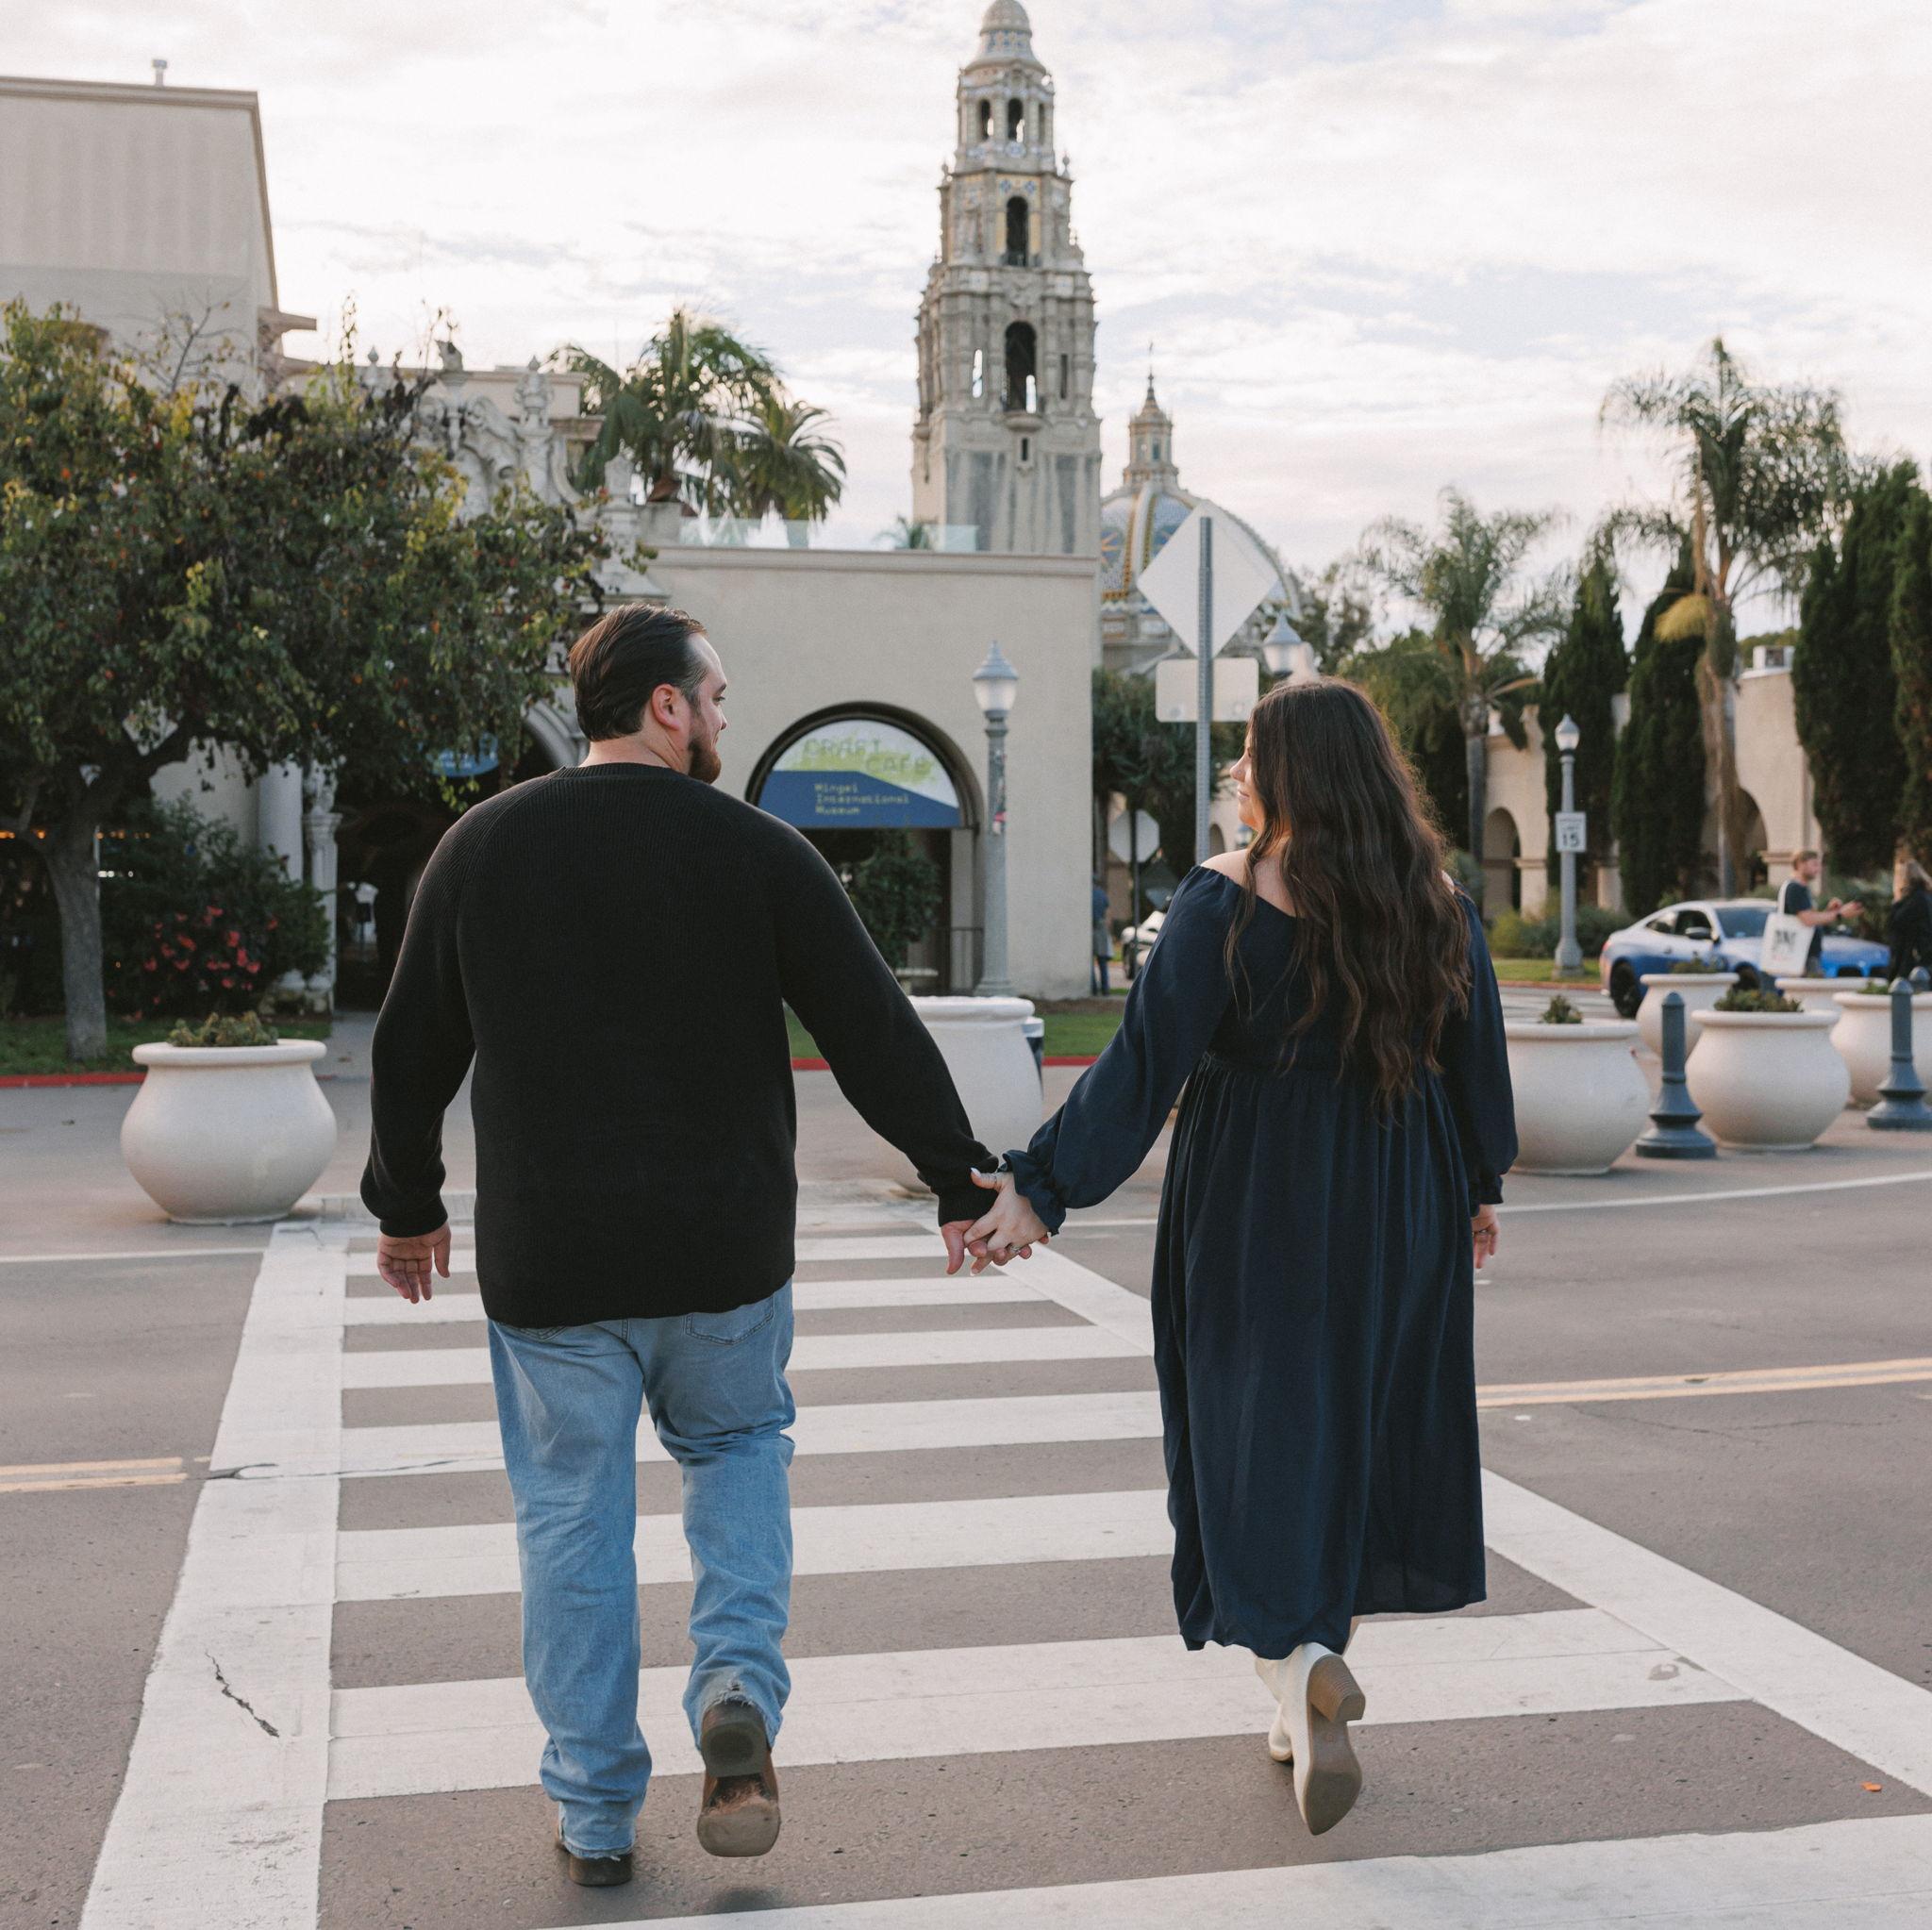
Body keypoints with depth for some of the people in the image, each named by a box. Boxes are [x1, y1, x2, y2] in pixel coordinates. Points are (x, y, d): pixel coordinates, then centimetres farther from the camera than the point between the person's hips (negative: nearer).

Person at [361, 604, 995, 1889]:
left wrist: (408, 1204, 23)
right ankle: (740, 1685, 2)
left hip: (548, 1260, 1)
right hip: (725, 1253, -1)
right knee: (740, 1447, 23)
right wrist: (962, 1181, 7)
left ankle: (595, 1814, 18)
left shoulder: (482, 848, 2)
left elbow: (414, 1047, 9)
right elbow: (877, 1035, -4)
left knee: (572, 1516, 11)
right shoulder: (758, 852, -6)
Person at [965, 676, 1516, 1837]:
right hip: (1395, 1215, 4)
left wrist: (1042, 1192, -15)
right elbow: (1477, 1059, 8)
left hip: (1253, 1207, -4)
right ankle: (1309, 1707, 25)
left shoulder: (1228, 899, -14)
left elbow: (1145, 1065, -18)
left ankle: (1303, 1665, -18)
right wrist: (1481, 1187, 22)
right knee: (1358, 1432, 16)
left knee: (1260, 1440, 4)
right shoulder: (1437, 899, 0)